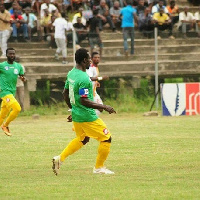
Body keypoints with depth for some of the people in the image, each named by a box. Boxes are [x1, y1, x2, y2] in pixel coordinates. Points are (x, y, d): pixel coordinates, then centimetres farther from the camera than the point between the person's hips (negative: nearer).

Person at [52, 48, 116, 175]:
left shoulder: (71, 74, 6)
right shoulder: (84, 78, -23)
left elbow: (65, 93, 17)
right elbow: (84, 101, -27)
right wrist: (104, 107, -23)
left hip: (76, 115, 10)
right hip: (87, 116, -10)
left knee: (82, 139, 27)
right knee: (106, 139, 3)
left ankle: (60, 158, 16)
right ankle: (99, 167, 11)